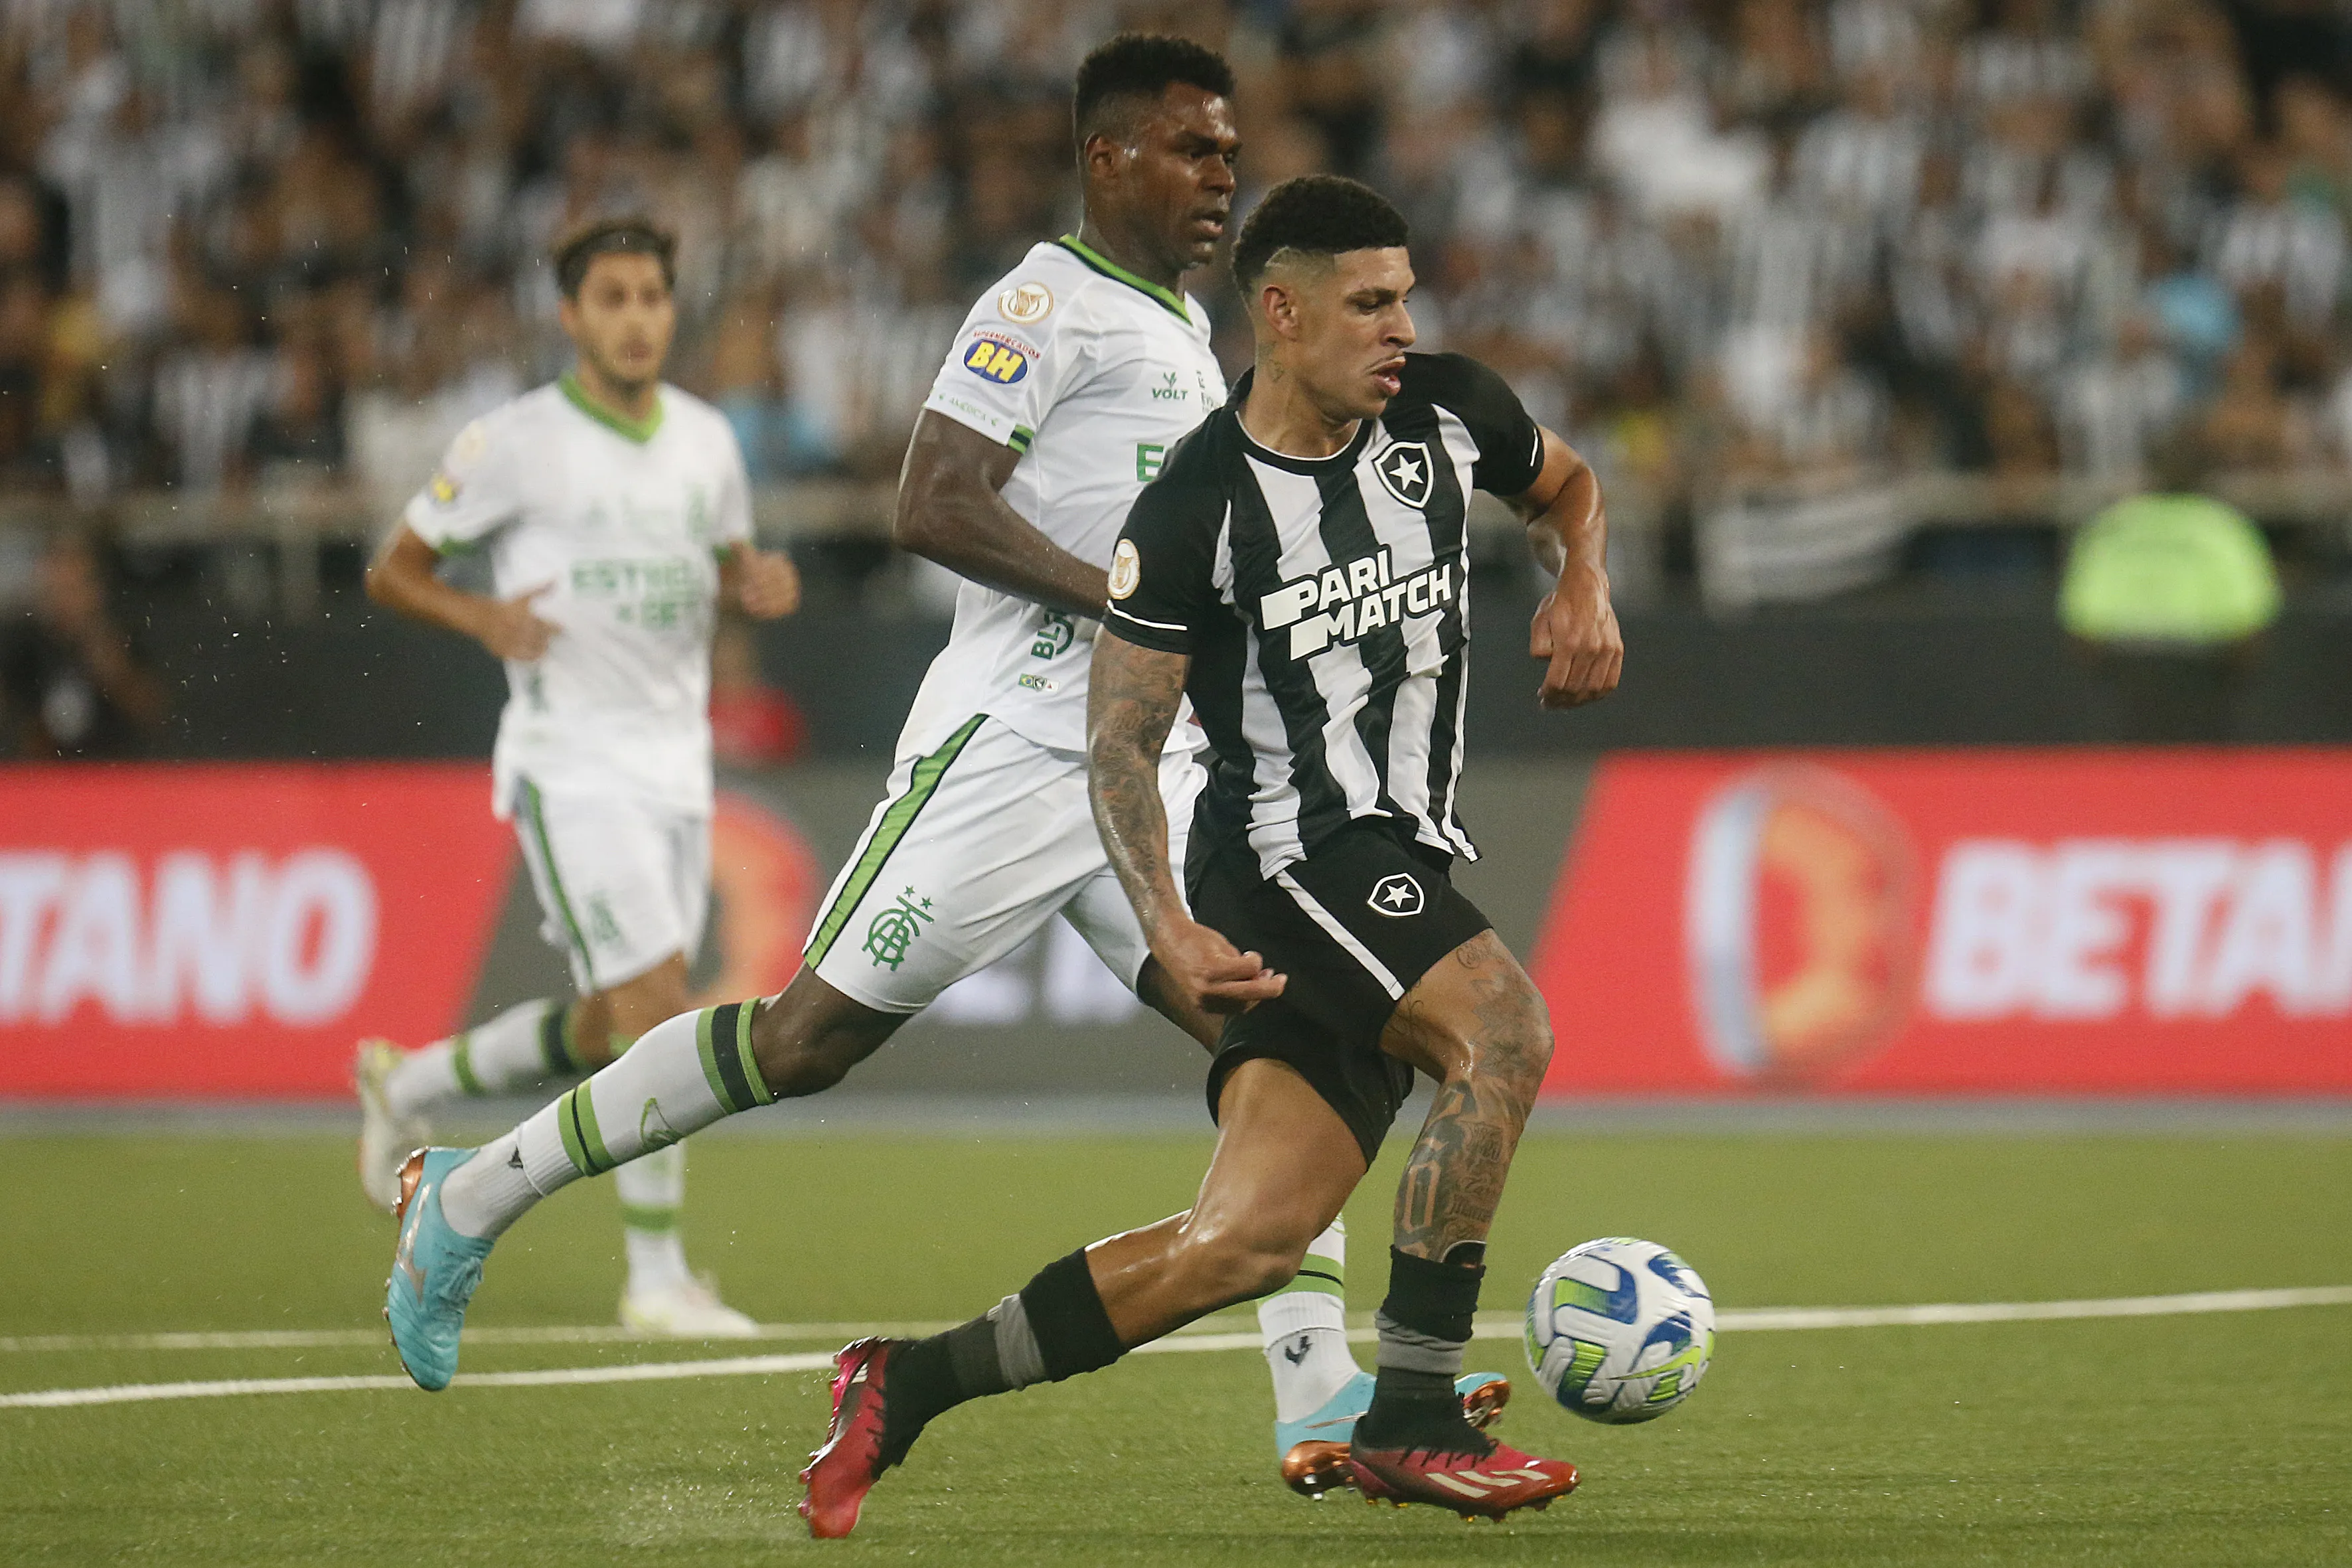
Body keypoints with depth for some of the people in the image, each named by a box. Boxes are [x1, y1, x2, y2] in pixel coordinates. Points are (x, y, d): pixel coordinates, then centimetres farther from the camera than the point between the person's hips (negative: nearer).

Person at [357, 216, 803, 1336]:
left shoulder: (707, 440, 8)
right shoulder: (516, 443, -8)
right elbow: (393, 572, -1)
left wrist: (764, 586, -1)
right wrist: (483, 618, -21)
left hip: (677, 767, 7)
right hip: (572, 766, -7)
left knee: (608, 1032, 12)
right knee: (656, 1004, -15)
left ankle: (406, 1083, 37)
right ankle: (656, 1278, -7)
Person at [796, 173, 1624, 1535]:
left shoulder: (1448, 414, 5)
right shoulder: (1199, 508, -11)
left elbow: (1565, 483, 28)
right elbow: (1121, 739, -7)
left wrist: (1584, 591, 6)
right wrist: (1168, 930, -20)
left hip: (1400, 869, 6)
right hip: (1290, 860, -6)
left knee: (1245, 1241, -2)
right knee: (1509, 1029, -30)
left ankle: (907, 1387, 6)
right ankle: (1413, 1419, -24)